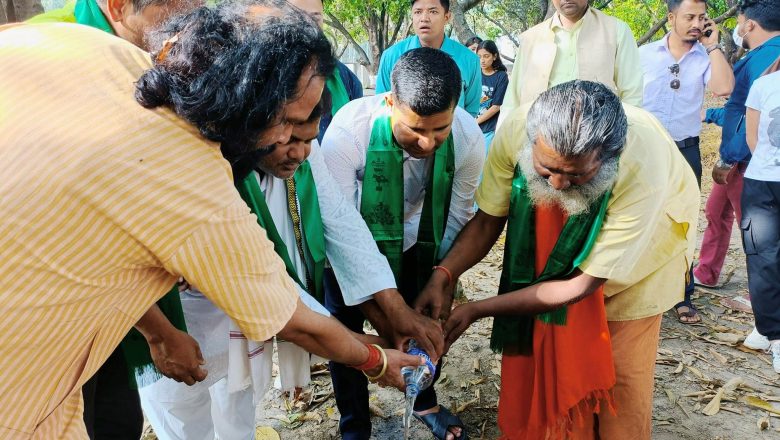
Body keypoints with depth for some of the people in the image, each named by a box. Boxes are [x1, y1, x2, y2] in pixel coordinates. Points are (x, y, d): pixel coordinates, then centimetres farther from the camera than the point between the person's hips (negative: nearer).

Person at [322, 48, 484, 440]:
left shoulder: (468, 137, -26)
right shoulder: (347, 131, -36)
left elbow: (456, 218, -11)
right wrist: (376, 307, -33)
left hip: (413, 242, 3)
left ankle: (426, 403, 46)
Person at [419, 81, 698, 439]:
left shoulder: (644, 171, -41)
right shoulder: (516, 131, -32)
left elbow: (582, 284, -32)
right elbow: (488, 219, -16)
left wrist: (476, 310, -30)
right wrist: (441, 277, -31)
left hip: (645, 235, -2)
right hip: (563, 236, 3)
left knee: (621, 366, 0)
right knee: (551, 353, 6)